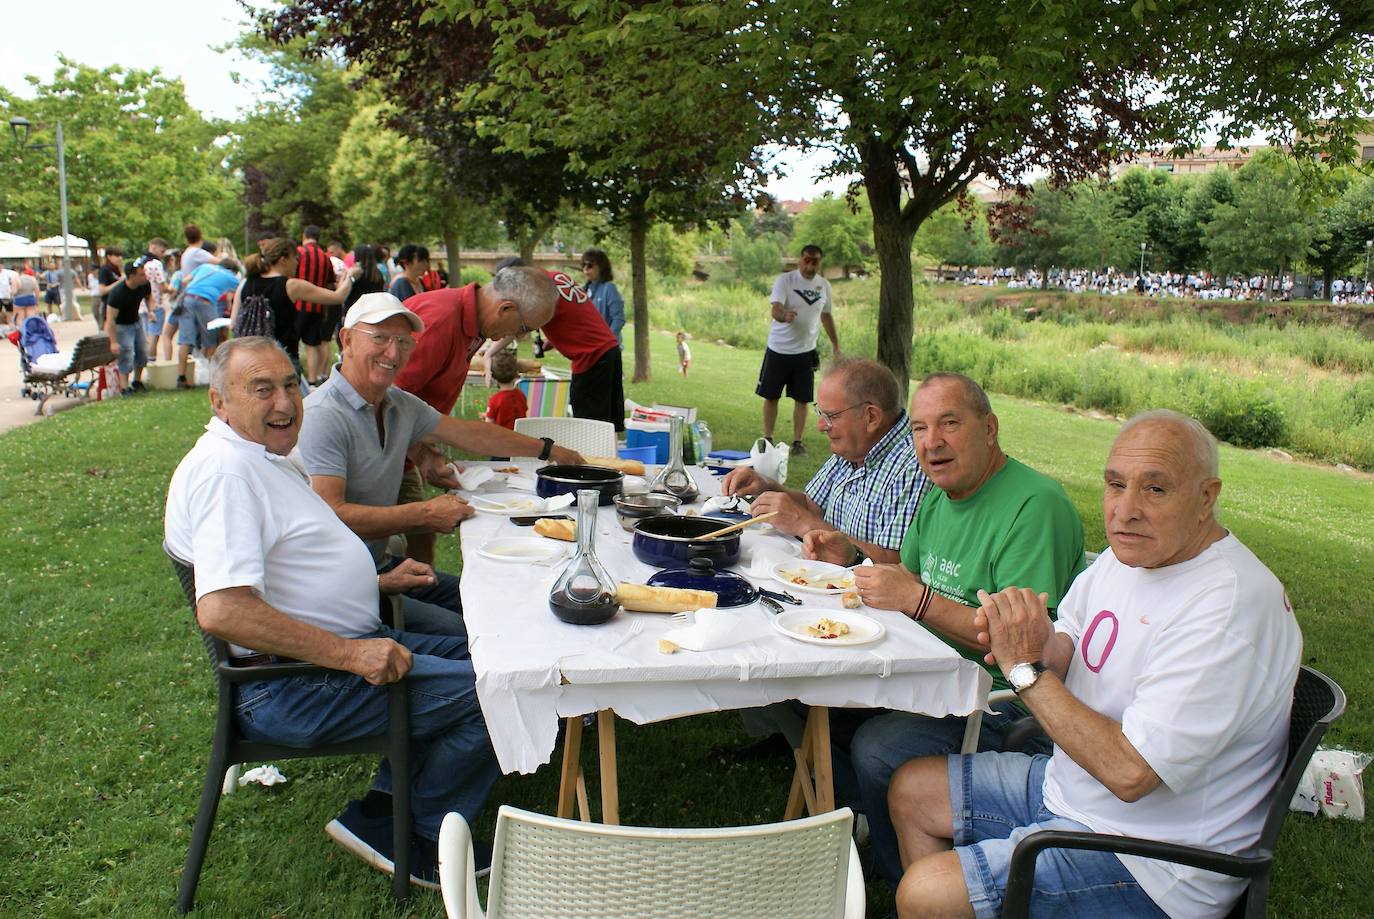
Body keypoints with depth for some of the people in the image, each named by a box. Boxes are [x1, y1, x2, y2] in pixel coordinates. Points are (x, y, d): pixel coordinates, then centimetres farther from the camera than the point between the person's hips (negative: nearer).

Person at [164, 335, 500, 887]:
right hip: (292, 688, -11)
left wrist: (376, 583, 18)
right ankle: (417, 839, 5)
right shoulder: (223, 469, -19)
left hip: (343, 647, 11)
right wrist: (349, 654, -30)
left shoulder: (267, 459, 16)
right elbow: (222, 610, -31)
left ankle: (386, 804, 14)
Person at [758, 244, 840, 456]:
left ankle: (797, 441, 13)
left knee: (802, 399, 3)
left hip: (806, 351, 3)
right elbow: (775, 310, -22)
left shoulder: (824, 285, 4)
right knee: (771, 396, 5)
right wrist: (784, 316, -45)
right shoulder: (784, 280, -10)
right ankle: (767, 439, 17)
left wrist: (836, 345, 17)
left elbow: (826, 315, 18)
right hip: (778, 349, -3)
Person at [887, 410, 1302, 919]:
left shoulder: (1229, 608, -29)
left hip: (1151, 864, -9)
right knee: (911, 790, 15)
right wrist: (1038, 643, -15)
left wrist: (1026, 668, -25)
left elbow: (1131, 772, -31)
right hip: (1067, 783, 9)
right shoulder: (1130, 553, 0)